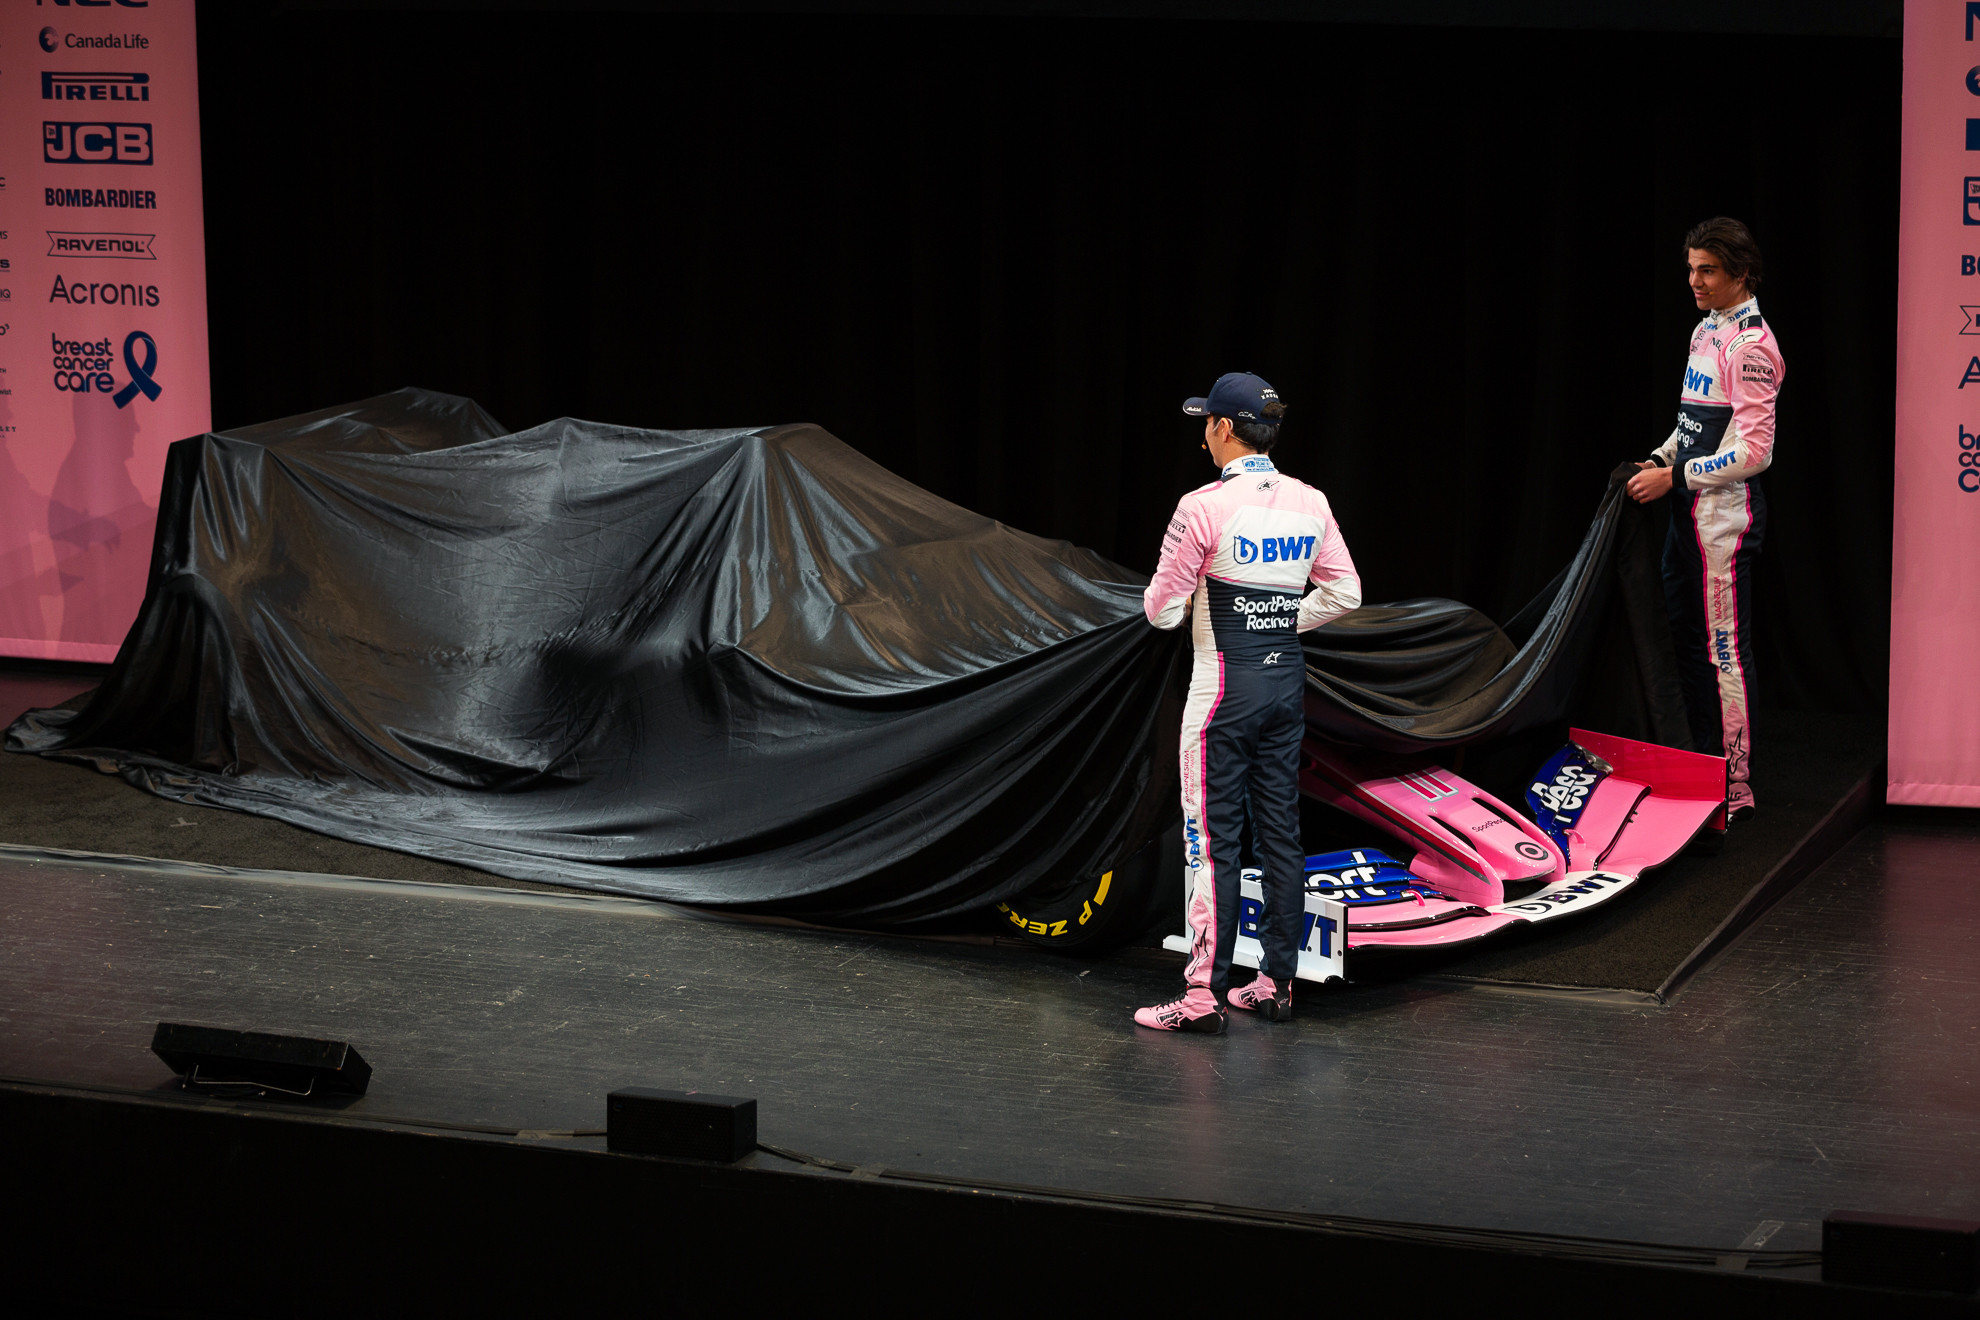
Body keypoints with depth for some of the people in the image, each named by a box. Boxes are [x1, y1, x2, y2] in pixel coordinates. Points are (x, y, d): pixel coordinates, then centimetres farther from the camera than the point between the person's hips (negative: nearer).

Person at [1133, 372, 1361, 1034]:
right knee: (1280, 831, 11)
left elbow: (1162, 610, -10)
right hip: (1287, 679, 6)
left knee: (1211, 837, -4)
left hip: (1225, 682, -6)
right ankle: (1276, 982, 17)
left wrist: (1187, 591, 12)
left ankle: (1203, 993, -4)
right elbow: (1344, 592, 11)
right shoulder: (1310, 503, 3)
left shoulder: (1206, 507, -14)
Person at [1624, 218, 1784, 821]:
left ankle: (1735, 787, -1)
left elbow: (1754, 450, -20)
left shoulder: (1750, 346, -15)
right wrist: (1659, 458, 9)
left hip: (1726, 511, -10)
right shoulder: (1706, 331, 14)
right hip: (1690, 508, 10)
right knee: (1688, 636, 15)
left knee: (1725, 648, -6)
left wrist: (1675, 477, -18)